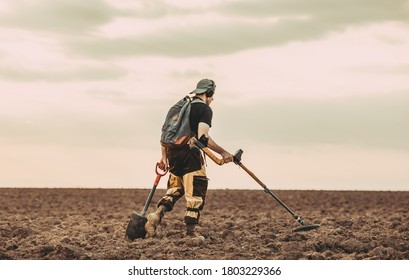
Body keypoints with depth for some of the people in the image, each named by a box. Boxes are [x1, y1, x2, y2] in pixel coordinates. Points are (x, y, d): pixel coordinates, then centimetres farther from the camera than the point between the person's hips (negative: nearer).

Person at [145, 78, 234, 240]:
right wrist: (222, 152, -13)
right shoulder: (205, 109, -3)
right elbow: (203, 137, -16)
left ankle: (156, 216, -4)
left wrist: (164, 157, 20)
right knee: (196, 193, 0)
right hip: (190, 154, -7)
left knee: (174, 189, 17)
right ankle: (190, 231, 0)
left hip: (173, 154, 7)